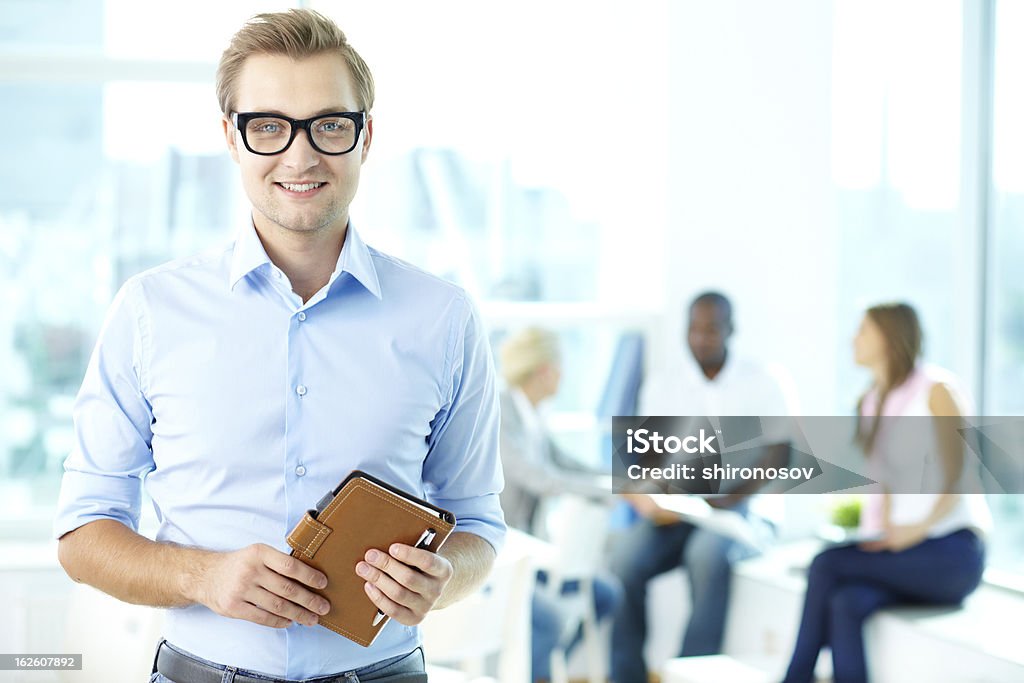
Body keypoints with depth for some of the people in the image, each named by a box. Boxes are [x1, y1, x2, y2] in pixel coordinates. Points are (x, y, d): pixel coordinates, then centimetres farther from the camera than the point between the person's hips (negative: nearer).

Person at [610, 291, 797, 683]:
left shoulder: (764, 382, 5)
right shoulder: (661, 388, 12)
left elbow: (781, 451, -4)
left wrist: (735, 497, -20)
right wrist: (648, 497, -16)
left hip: (748, 508, -3)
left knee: (707, 554, -37)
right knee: (625, 561, -27)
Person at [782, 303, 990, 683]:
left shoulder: (935, 388, -6)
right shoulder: (873, 402, 16)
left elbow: (961, 471, -11)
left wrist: (919, 528, -23)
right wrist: (884, 529, -3)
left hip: (954, 551, -6)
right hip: (906, 554, 6)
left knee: (827, 564, -21)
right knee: (848, 602, -24)